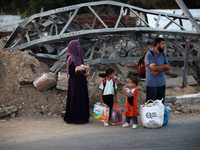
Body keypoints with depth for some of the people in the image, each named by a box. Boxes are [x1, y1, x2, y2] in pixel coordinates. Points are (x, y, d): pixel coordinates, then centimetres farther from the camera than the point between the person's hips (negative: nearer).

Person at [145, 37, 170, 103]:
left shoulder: (163, 54, 12)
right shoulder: (149, 54, -11)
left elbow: (168, 67, 3)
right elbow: (154, 67, -21)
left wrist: (158, 70, -15)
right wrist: (164, 66, -6)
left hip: (162, 83, 7)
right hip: (152, 83, -7)